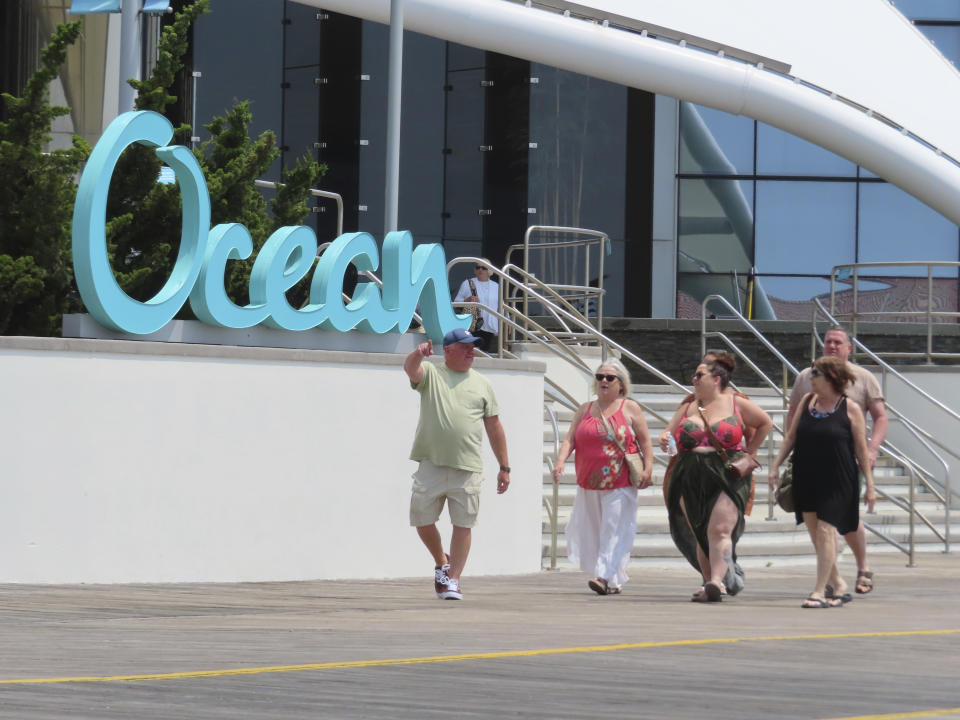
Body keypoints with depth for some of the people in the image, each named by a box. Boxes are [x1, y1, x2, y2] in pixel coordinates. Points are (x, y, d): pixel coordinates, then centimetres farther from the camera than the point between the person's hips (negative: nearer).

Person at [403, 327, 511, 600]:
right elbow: (410, 369, -16)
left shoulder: (482, 384, 12)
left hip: (467, 468, 1)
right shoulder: (431, 374, 7)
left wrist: (504, 467, 12)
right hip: (431, 465, -1)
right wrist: (417, 354, -40)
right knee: (423, 521, 2)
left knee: (463, 524, -1)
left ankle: (453, 579, 8)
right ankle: (441, 563, 27)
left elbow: (494, 427, 14)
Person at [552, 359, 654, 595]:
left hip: (619, 485, -4)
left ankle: (606, 577, -18)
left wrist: (648, 468, -8)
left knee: (614, 530, -12)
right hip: (588, 484, 4)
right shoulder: (584, 410, 13)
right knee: (591, 529, 6)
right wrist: (561, 460, -11)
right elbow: (570, 439, 6)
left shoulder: (630, 409, 4)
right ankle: (613, 582, 15)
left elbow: (645, 441, 3)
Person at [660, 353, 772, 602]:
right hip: (691, 479, 5)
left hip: (728, 476, -5)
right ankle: (710, 581, 11)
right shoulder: (687, 408, 14)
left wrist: (749, 452, 10)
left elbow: (765, 423, 15)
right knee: (699, 535, 5)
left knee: (720, 531, -17)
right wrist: (665, 441, -7)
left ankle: (716, 582, -25)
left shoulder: (737, 405, 4)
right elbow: (669, 434, 16)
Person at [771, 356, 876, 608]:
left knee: (825, 530, -12)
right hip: (806, 479, 5)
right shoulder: (807, 401, 9)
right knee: (815, 534, 6)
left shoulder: (850, 409, -5)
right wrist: (776, 466, 7)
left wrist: (870, 485, -4)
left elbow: (861, 449, -3)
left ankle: (819, 591, -11)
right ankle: (838, 584, 20)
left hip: (837, 481, -5)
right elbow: (791, 436, 14)